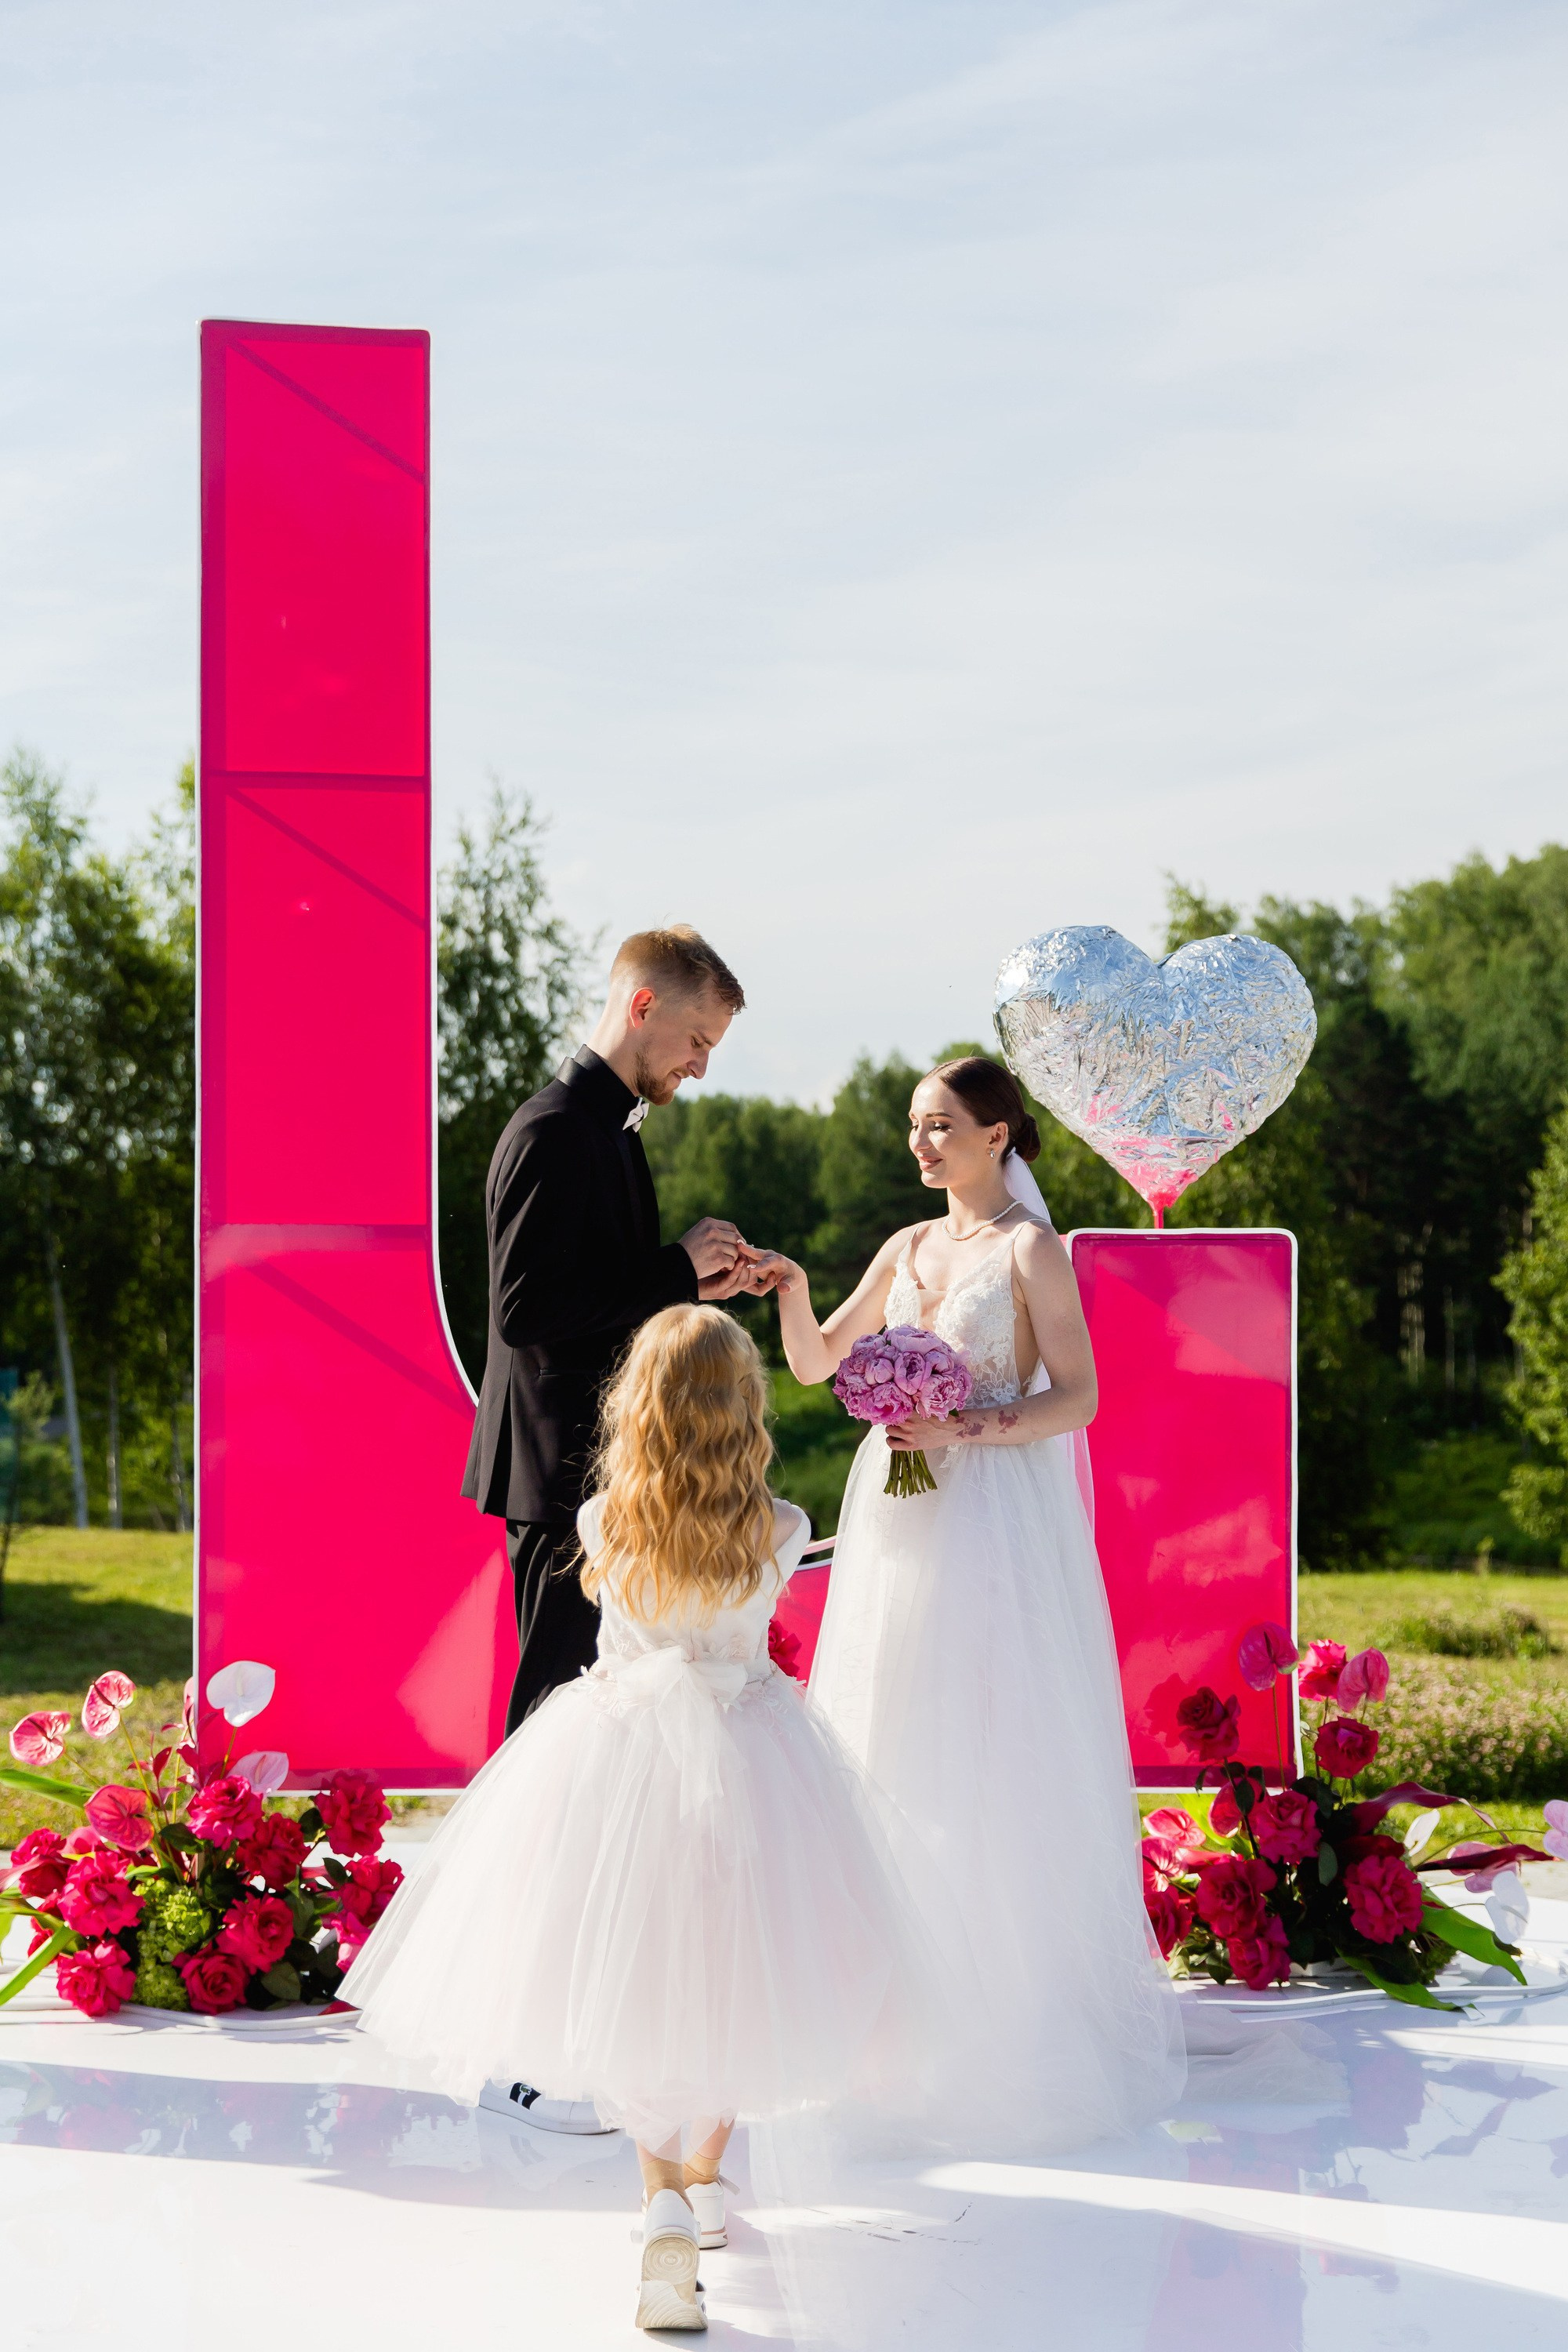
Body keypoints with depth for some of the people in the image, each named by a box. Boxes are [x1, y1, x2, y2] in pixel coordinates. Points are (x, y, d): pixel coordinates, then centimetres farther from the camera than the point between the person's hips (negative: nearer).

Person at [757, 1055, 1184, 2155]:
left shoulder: (1030, 1249, -5)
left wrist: (969, 1427, -19)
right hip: (901, 1518, 6)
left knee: (995, 1755, -4)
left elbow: (1077, 1397, -8)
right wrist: (793, 1291, -4)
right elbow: (816, 1363, 13)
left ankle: (1021, 2002, 6)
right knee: (895, 1747, 5)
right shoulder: (909, 1248, 13)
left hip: (997, 1518, -6)